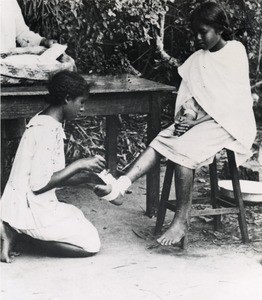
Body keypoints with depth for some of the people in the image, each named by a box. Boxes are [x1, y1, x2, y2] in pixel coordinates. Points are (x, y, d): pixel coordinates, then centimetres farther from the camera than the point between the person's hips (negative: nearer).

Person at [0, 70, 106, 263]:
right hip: (30, 211, -10)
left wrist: (88, 177, 4)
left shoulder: (45, 123, 11)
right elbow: (39, 184, -24)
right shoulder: (47, 131, -21)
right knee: (91, 244, -1)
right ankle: (17, 232, -7)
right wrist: (79, 164, -18)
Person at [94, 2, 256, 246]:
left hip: (230, 122, -6)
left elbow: (230, 101, -14)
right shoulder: (197, 59, 14)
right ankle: (121, 185, -33)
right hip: (200, 120, 7)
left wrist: (196, 121, -20)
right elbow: (189, 97, 12)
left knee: (183, 148, -29)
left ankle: (182, 221, -26)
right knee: (161, 141, -18)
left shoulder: (235, 52, -6)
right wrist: (189, 117, -10)